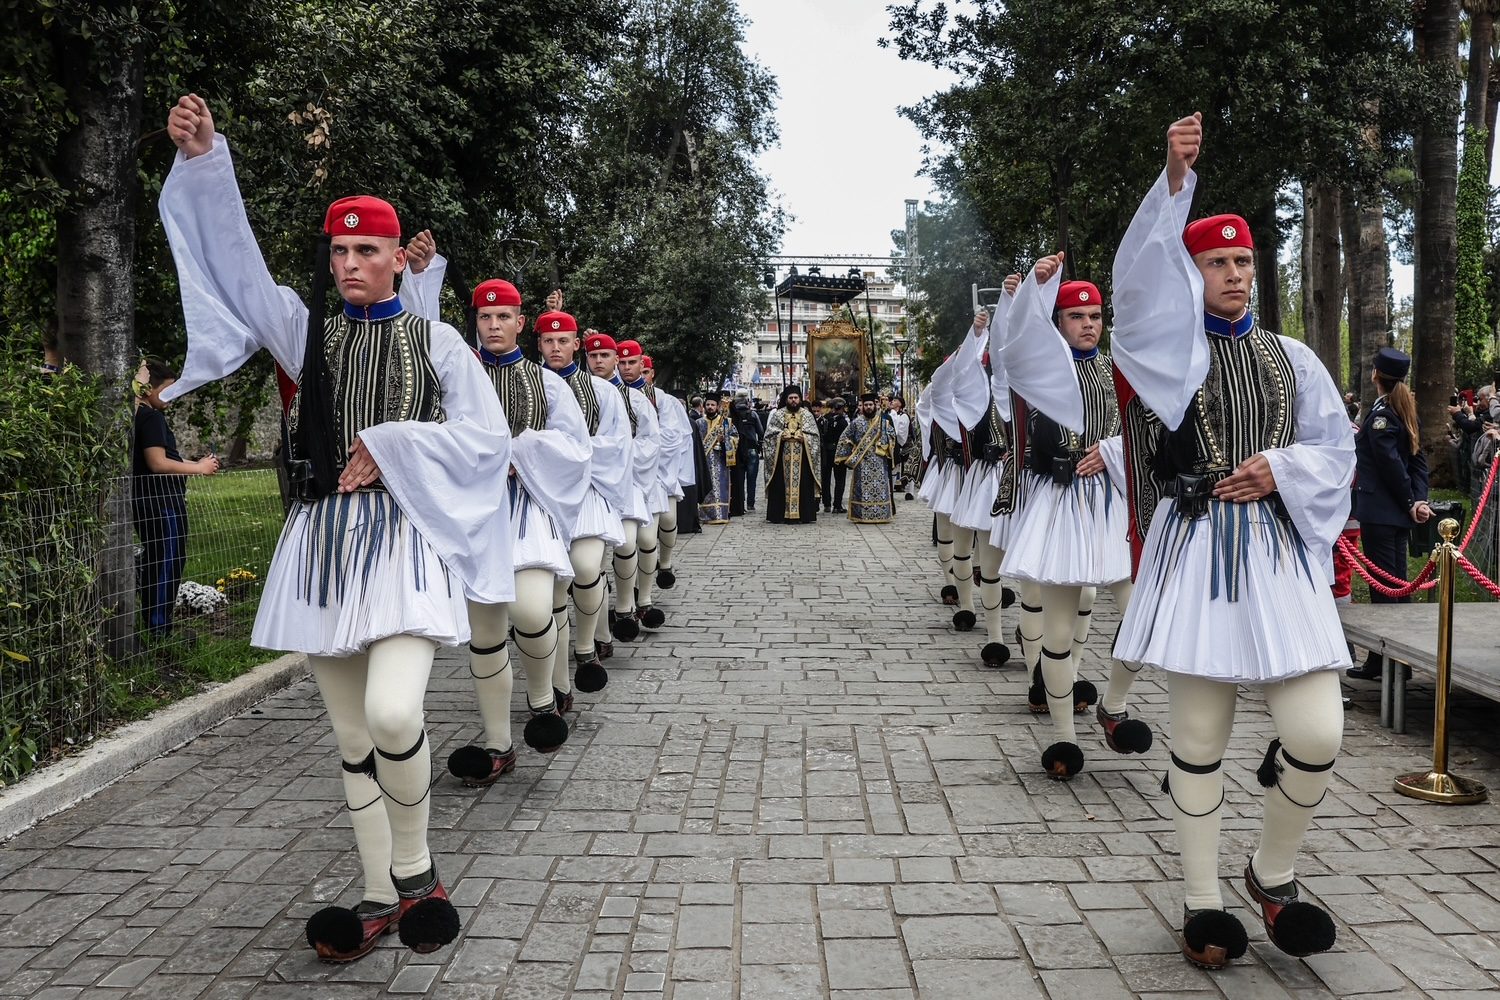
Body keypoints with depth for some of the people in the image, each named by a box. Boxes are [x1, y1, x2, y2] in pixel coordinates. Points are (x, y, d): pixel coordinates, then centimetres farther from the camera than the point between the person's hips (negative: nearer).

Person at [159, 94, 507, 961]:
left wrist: (391, 446, -7)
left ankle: (415, 866, 4)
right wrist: (202, 158, -7)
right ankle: (384, 898, 21)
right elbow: (235, 256, 5)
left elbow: (487, 436, 0)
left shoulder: (437, 341, 6)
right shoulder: (307, 333, 13)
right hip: (325, 543, 4)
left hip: (406, 538, -3)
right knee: (353, 736, 7)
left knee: (393, 711, -23)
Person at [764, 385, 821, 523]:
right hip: (783, 456, 0)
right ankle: (781, 515, 1)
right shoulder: (778, 414, 7)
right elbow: (770, 434, 4)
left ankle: (803, 515, 2)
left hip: (802, 456, 1)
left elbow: (814, 435, 6)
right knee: (782, 484, -2)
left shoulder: (807, 415, 9)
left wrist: (803, 437, -11)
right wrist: (781, 436, -12)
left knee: (802, 484, -1)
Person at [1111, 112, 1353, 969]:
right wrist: (1175, 179, -24)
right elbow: (1142, 274, -13)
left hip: (1282, 554, 3)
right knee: (1199, 736, 3)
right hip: (1196, 552, -3)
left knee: (1318, 733, -5)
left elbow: (1336, 450, 13)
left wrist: (1280, 470, -8)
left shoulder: (1291, 358, 15)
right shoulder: (1172, 346, 5)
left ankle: (1274, 873, 22)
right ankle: (1203, 900, 19)